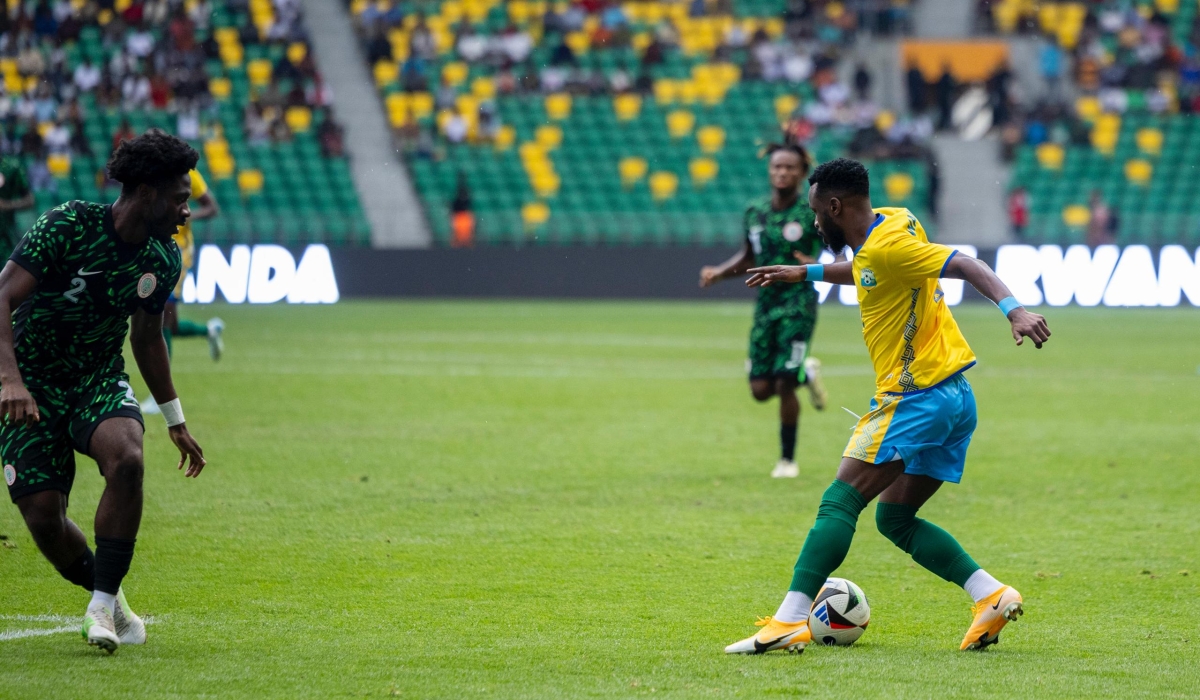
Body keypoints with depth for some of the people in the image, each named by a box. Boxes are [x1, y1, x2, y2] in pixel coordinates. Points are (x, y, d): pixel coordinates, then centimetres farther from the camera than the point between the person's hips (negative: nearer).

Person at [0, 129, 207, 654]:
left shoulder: (164, 259, -1)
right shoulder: (67, 227, -20)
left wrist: (176, 422, 21)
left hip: (101, 381, 3)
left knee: (126, 457, -30)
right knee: (42, 516, -13)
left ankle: (103, 604, -20)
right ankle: (109, 599, 17)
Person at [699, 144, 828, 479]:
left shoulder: (812, 213, -7)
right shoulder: (755, 212, 8)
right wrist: (718, 273, 4)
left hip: (798, 305, -5)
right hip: (765, 304, 5)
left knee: (784, 384, -10)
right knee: (761, 389, 0)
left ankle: (788, 459, 8)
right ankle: (807, 374, 33)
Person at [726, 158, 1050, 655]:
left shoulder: (887, 245, -15)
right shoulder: (888, 224, 14)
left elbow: (967, 267, -24)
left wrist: (1013, 310, -38)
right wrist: (805, 274, 44)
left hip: (915, 399, -10)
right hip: (953, 396, 10)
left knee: (840, 503, -9)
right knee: (895, 518, 14)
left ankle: (788, 622, -15)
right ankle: (991, 596, 2)